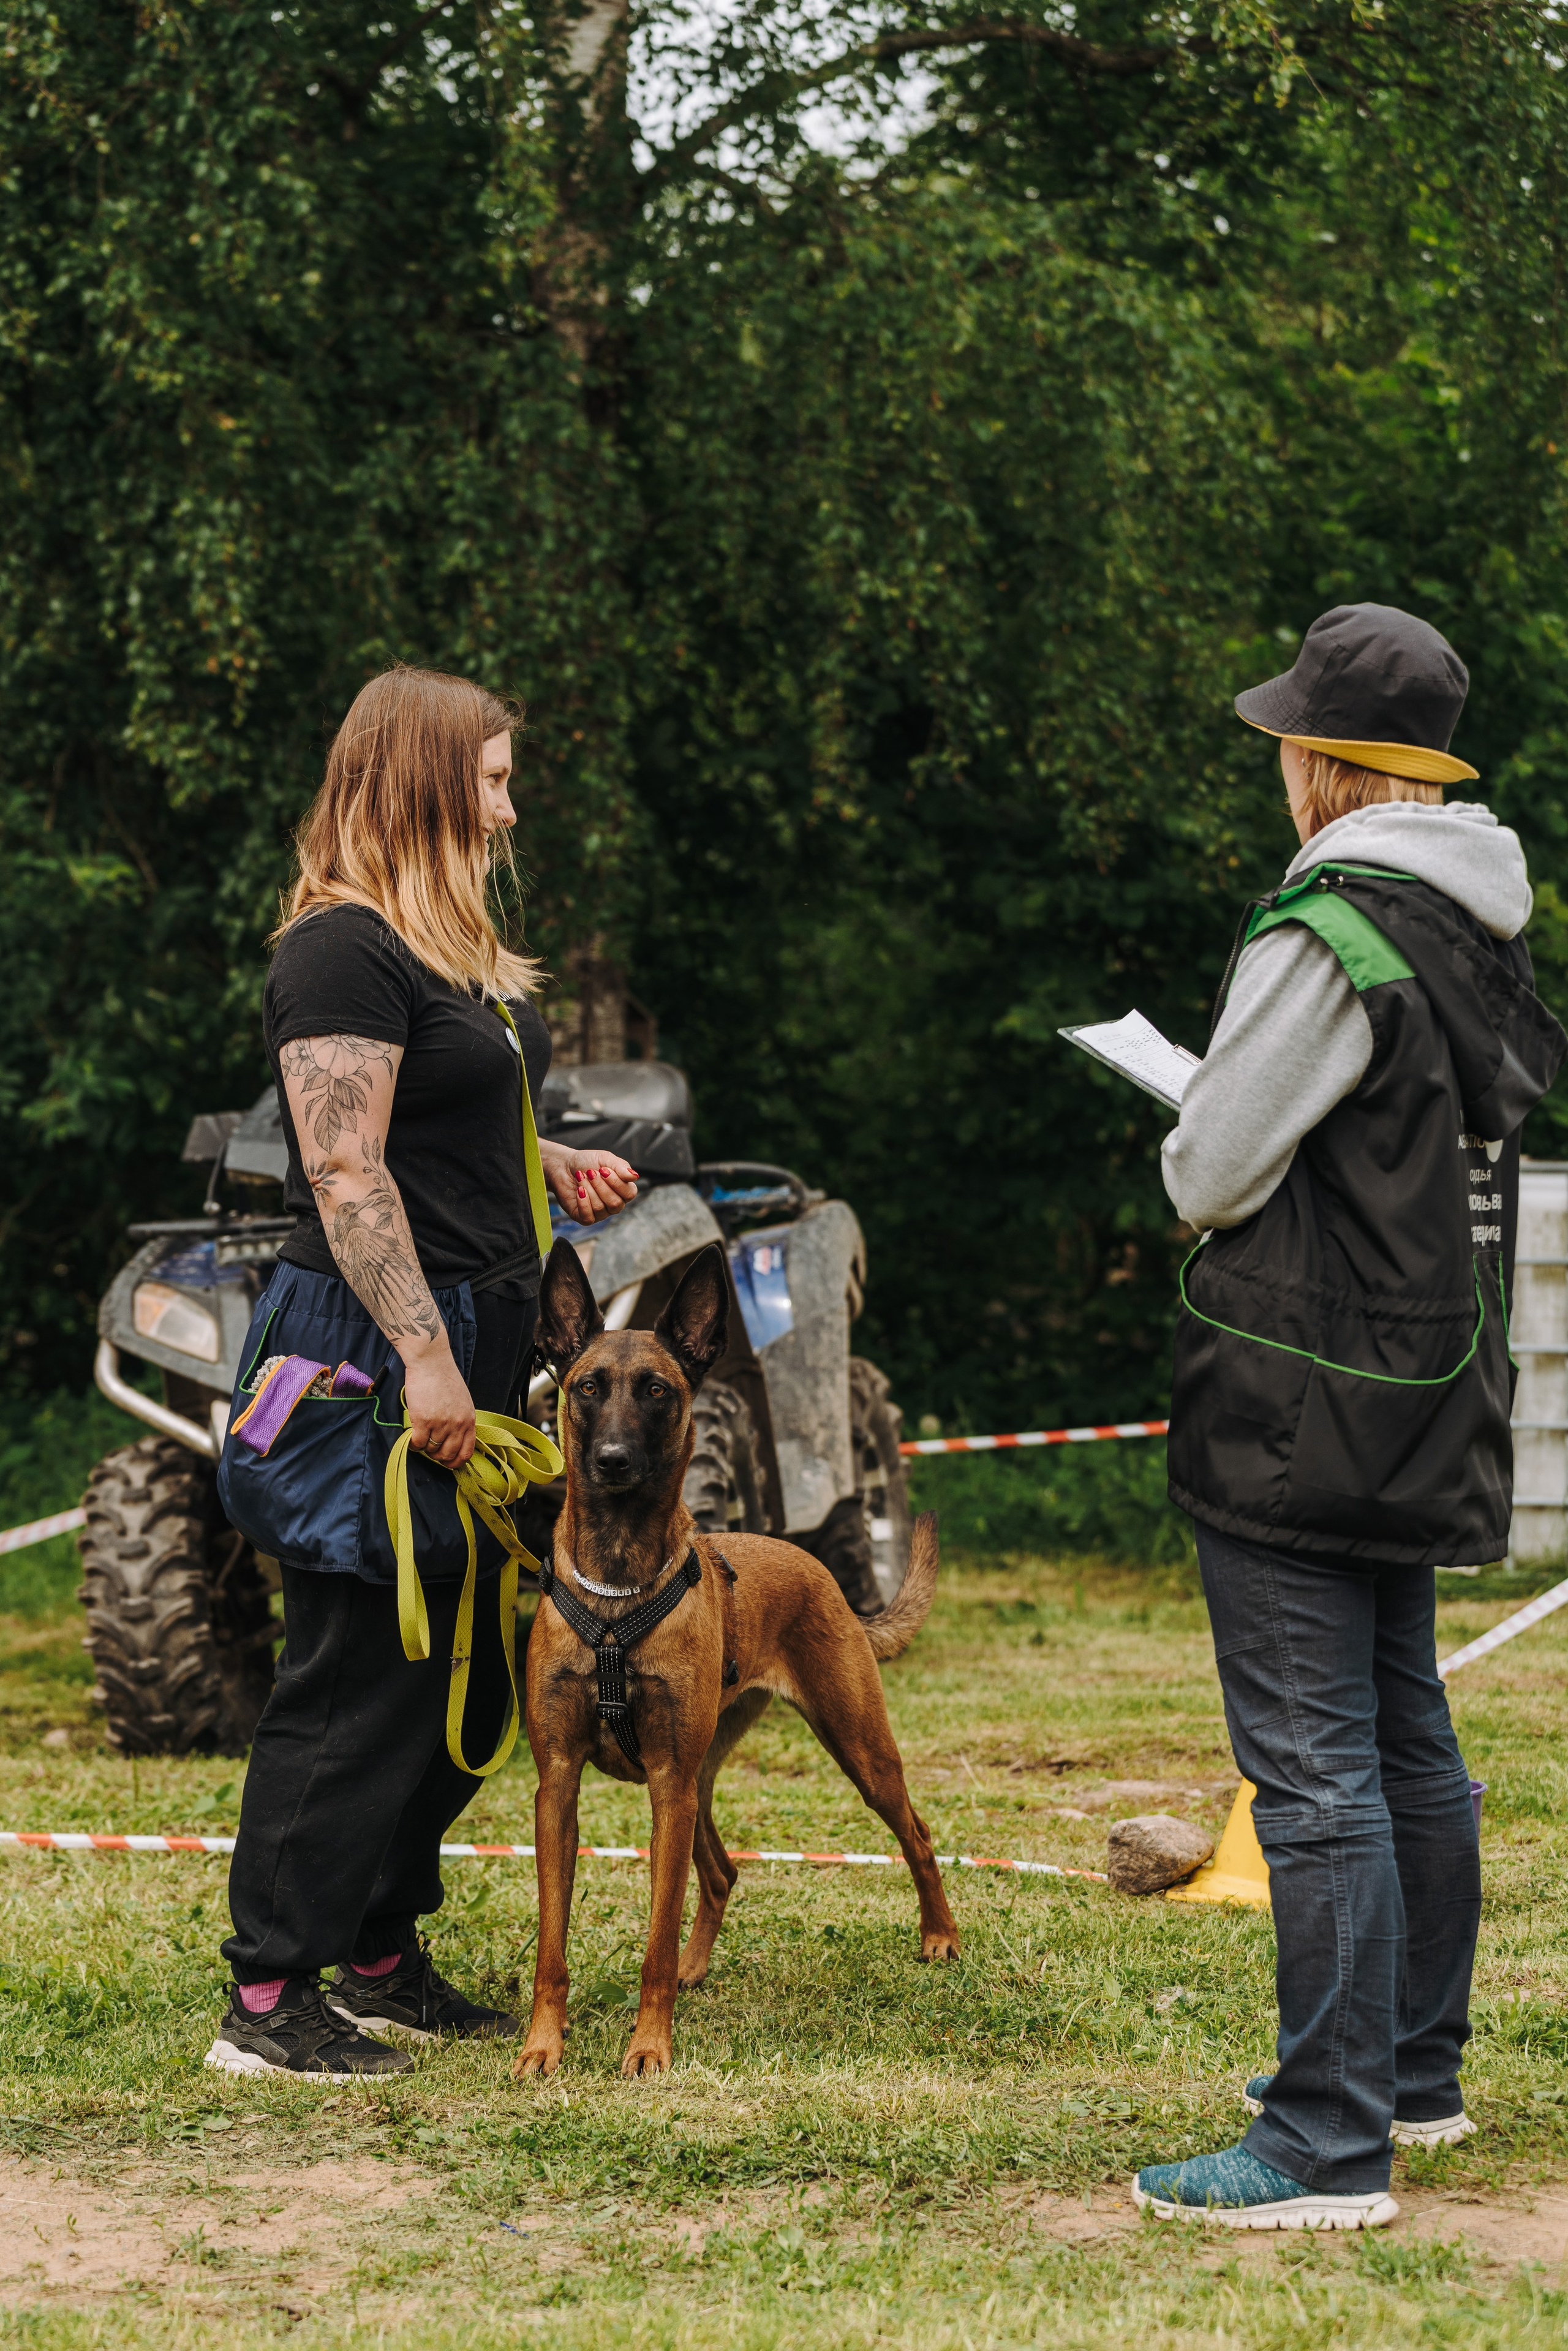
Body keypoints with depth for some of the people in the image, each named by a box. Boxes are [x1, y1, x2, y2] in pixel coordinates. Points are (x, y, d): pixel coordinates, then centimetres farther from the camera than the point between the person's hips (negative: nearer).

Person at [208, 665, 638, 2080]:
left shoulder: (454, 950, 17)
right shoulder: (341, 952, -14)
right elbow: (346, 1173, -20)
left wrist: (551, 1168, 11)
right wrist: (425, 1356, -24)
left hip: (468, 1345, 10)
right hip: (377, 1354, -10)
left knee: (467, 1671, 13)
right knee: (359, 1675, -7)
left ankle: (383, 1960, 24)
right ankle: (269, 2004, -1)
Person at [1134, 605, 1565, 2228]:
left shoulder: (1327, 934, -19)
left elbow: (1211, 1170, -15)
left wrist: (1199, 1165, 6)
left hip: (1302, 1407, -10)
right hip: (1430, 1405, 10)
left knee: (1312, 1767, -7)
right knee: (1405, 1738, 20)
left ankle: (1328, 2147, -6)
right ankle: (1413, 2072, 33)